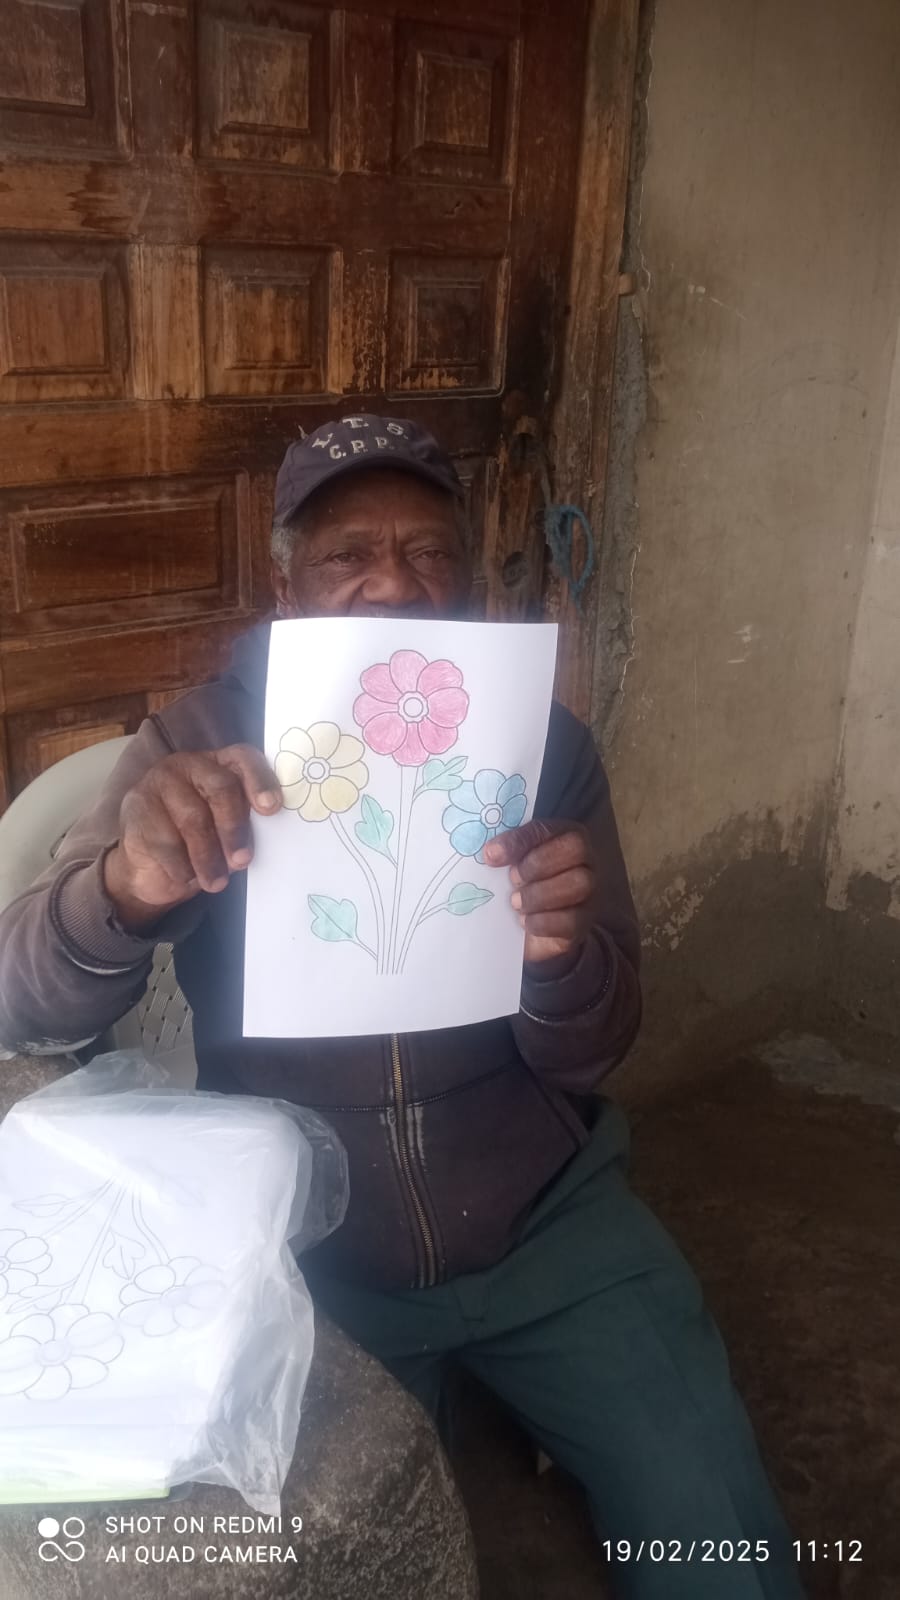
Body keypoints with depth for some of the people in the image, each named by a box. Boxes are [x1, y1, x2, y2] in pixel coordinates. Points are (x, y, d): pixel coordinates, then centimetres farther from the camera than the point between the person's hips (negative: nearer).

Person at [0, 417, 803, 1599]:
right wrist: (129, 887, -38)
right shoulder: (196, 743, -8)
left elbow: (584, 1057, -5)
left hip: (545, 1223, 1)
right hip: (301, 1249, 0)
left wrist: (563, 957, -29)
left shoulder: (545, 745, -5)